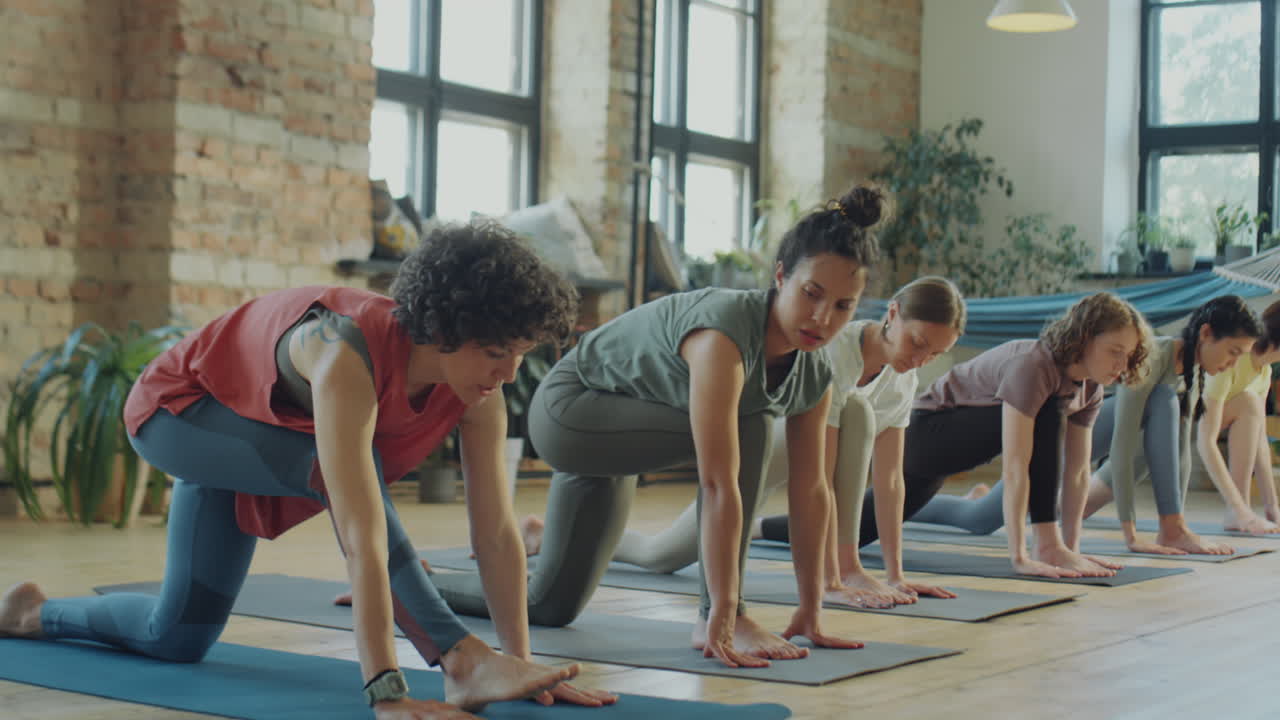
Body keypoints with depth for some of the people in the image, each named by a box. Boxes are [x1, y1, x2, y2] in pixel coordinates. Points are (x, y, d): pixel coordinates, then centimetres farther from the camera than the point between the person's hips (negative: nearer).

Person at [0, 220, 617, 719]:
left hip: (252, 437, 7)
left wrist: (521, 659, -21)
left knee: (177, 638, 10)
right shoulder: (349, 357, -45)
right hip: (178, 408, -7)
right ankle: (460, 659, -31)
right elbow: (362, 537, -50)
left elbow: (497, 529, -20)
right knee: (342, 464, -35)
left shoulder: (478, 392, -24)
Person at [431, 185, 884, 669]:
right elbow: (719, 485, -42)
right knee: (747, 428, -30)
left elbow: (810, 491, -6)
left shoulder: (815, 374, -12)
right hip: (567, 408, -9)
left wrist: (810, 613, -4)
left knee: (550, 605, 17)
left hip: (613, 436, 9)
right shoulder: (724, 332, -38)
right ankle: (713, 621, -20)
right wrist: (723, 617, -43)